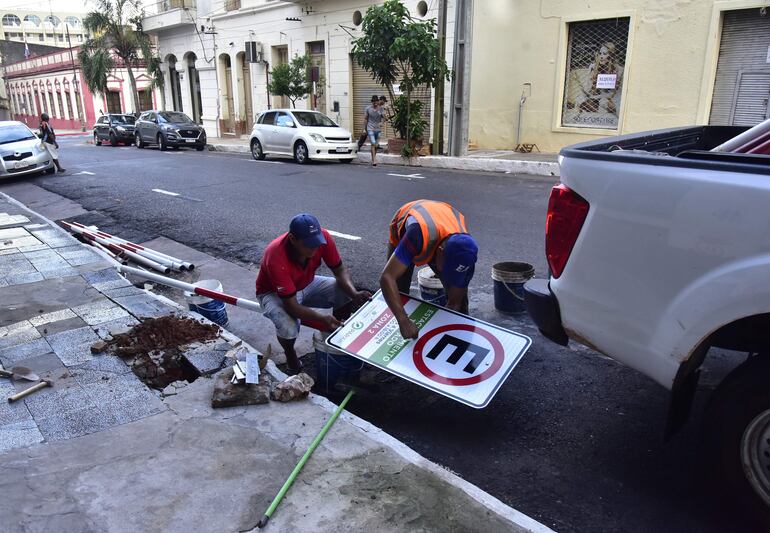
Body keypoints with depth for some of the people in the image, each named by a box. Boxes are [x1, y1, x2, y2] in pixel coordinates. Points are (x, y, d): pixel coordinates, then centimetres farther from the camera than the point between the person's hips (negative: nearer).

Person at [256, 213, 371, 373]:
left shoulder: (322, 237, -26)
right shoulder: (277, 258, -39)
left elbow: (340, 270, -14)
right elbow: (292, 307, -37)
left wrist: (354, 293, -32)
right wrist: (322, 319, -50)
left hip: (307, 284, 5)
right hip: (274, 292, -4)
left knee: (345, 294, -18)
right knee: (289, 329, -34)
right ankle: (290, 355, 3)